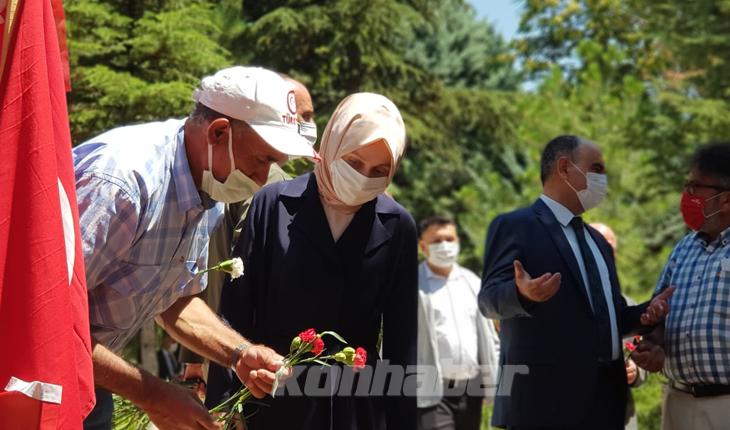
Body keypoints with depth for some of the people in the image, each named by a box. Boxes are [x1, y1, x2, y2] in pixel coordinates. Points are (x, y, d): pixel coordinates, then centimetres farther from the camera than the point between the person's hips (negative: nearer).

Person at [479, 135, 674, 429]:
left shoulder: (597, 241, 25)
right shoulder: (514, 226, -2)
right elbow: (489, 298, -12)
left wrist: (644, 314, 7)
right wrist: (522, 293, -35)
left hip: (604, 400, 8)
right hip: (544, 397, -8)